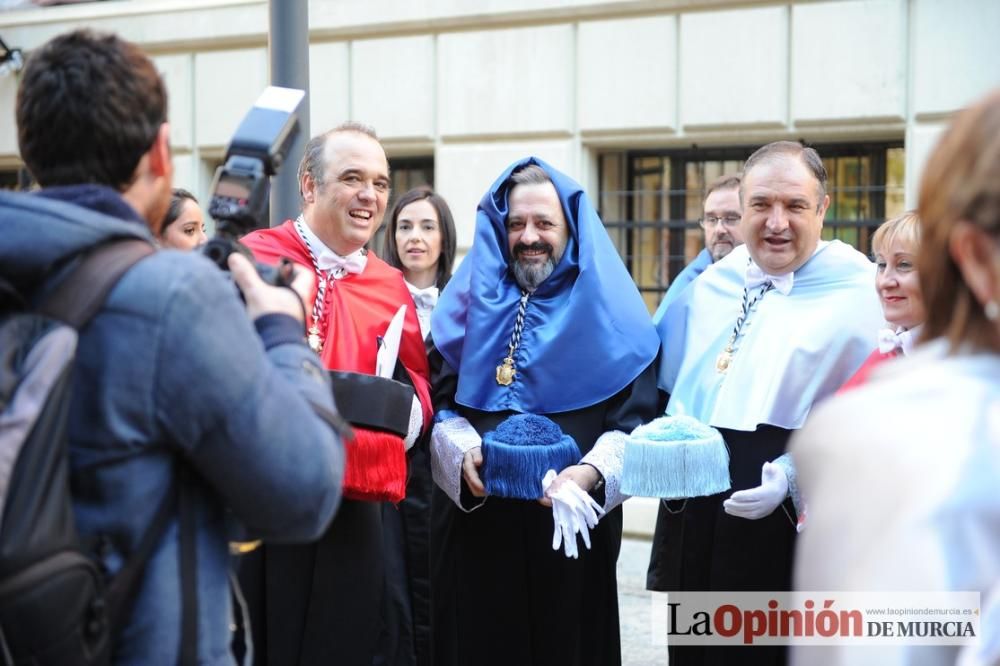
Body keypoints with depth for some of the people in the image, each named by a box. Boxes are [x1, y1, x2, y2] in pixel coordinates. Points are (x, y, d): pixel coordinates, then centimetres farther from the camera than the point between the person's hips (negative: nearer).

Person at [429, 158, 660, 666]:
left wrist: (592, 472, -22)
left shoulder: (608, 309, 2)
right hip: (474, 522, 2)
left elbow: (636, 419, -5)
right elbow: (439, 400, 6)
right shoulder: (471, 299, 9)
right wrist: (463, 453, -14)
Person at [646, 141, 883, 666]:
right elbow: (672, 394, 21)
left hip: (789, 527, -5)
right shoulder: (709, 287, 12)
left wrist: (793, 476, -21)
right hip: (692, 520, 5)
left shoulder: (857, 293, -7)